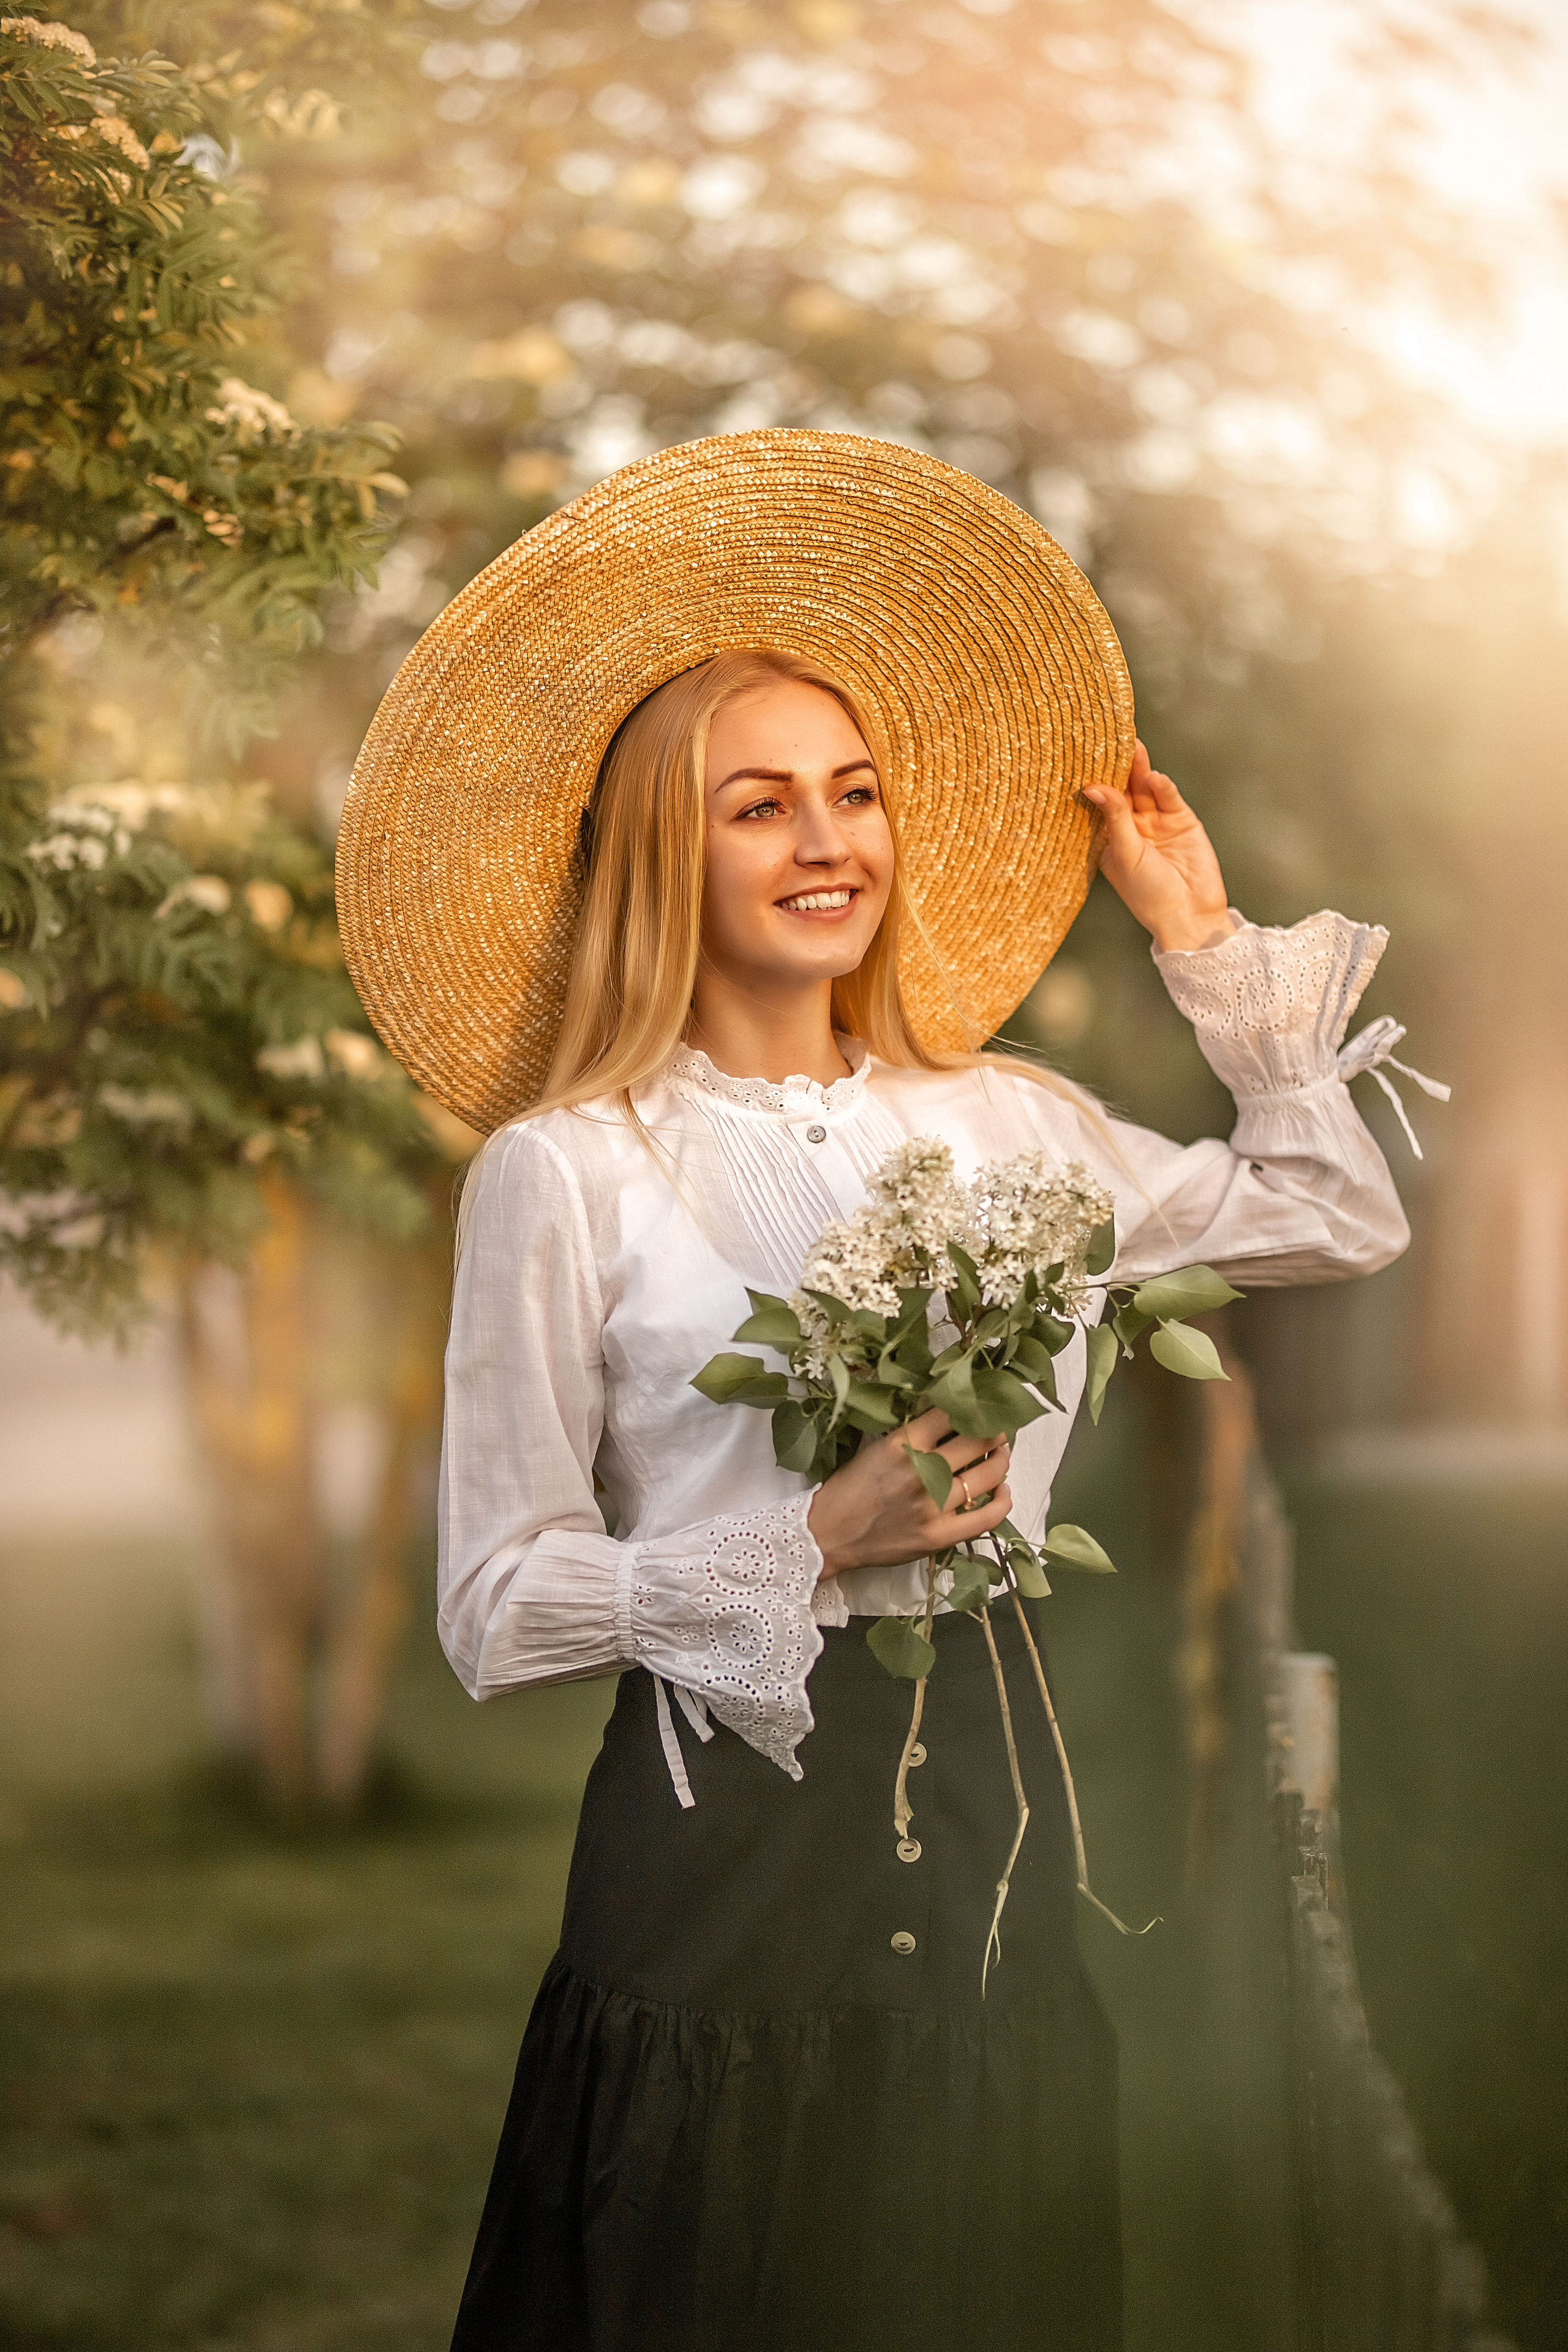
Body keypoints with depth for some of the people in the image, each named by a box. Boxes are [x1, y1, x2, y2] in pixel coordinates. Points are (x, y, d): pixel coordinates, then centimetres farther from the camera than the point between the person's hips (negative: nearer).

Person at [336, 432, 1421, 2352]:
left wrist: (1203, 937, 17)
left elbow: (1344, 1217, 21)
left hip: (988, 1832, 5)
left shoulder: (1000, 1122, 8)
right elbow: (495, 1616, -8)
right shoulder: (565, 1174, -6)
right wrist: (816, 1546, -17)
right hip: (725, 1848, -4)